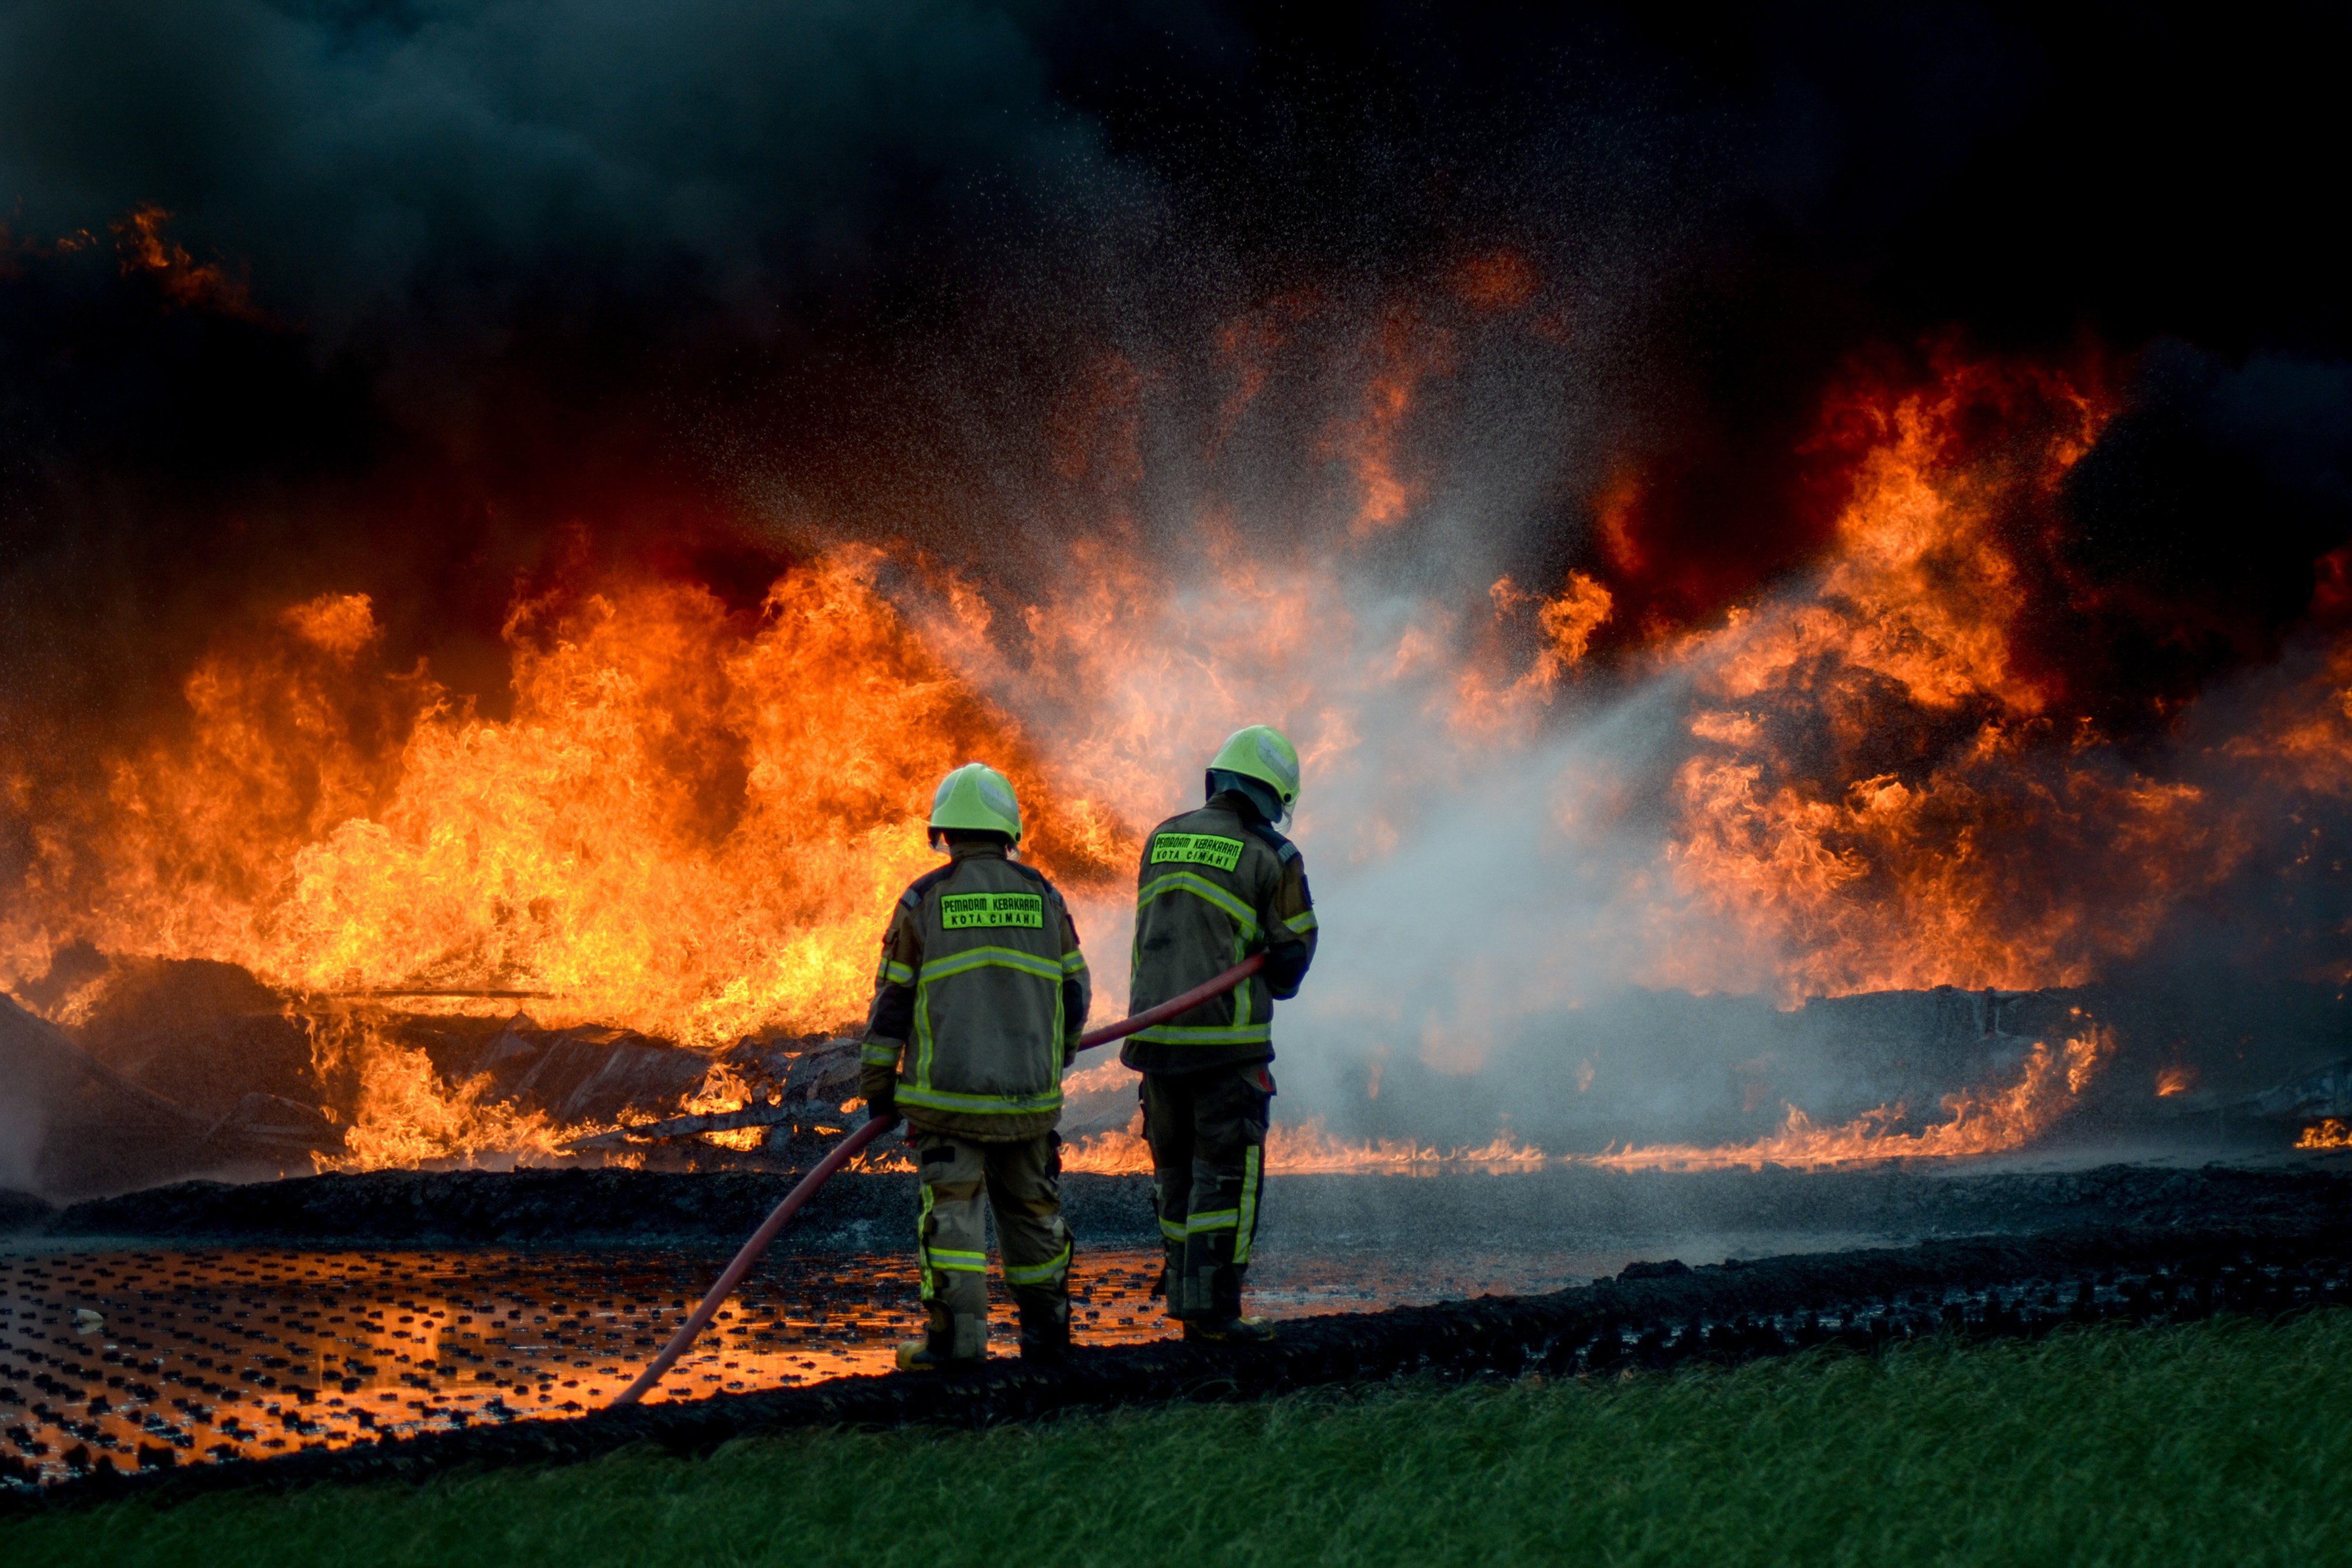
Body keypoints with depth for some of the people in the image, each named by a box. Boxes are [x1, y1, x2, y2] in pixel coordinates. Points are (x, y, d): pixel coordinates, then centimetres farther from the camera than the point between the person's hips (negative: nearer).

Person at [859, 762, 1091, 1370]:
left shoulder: (923, 900, -3)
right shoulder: (1042, 897, 5)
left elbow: (892, 998, -1)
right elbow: (1074, 995, 11)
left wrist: (877, 1082, 8)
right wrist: (1054, 1062, 27)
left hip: (948, 1092, -3)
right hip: (1029, 1093, 3)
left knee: (951, 1208, -2)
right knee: (1032, 1207, 13)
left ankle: (957, 1336, -10)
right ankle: (1046, 1331, 19)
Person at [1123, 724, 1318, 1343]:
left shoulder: (1162, 839, 11)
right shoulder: (1271, 857, -6)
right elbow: (1293, 951, 2)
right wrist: (1268, 986, 22)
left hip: (1155, 1030, 6)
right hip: (1225, 1036, -6)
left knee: (1176, 1168, 16)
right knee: (1227, 1174, -2)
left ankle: (1185, 1296, 20)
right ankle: (1213, 1308, -6)